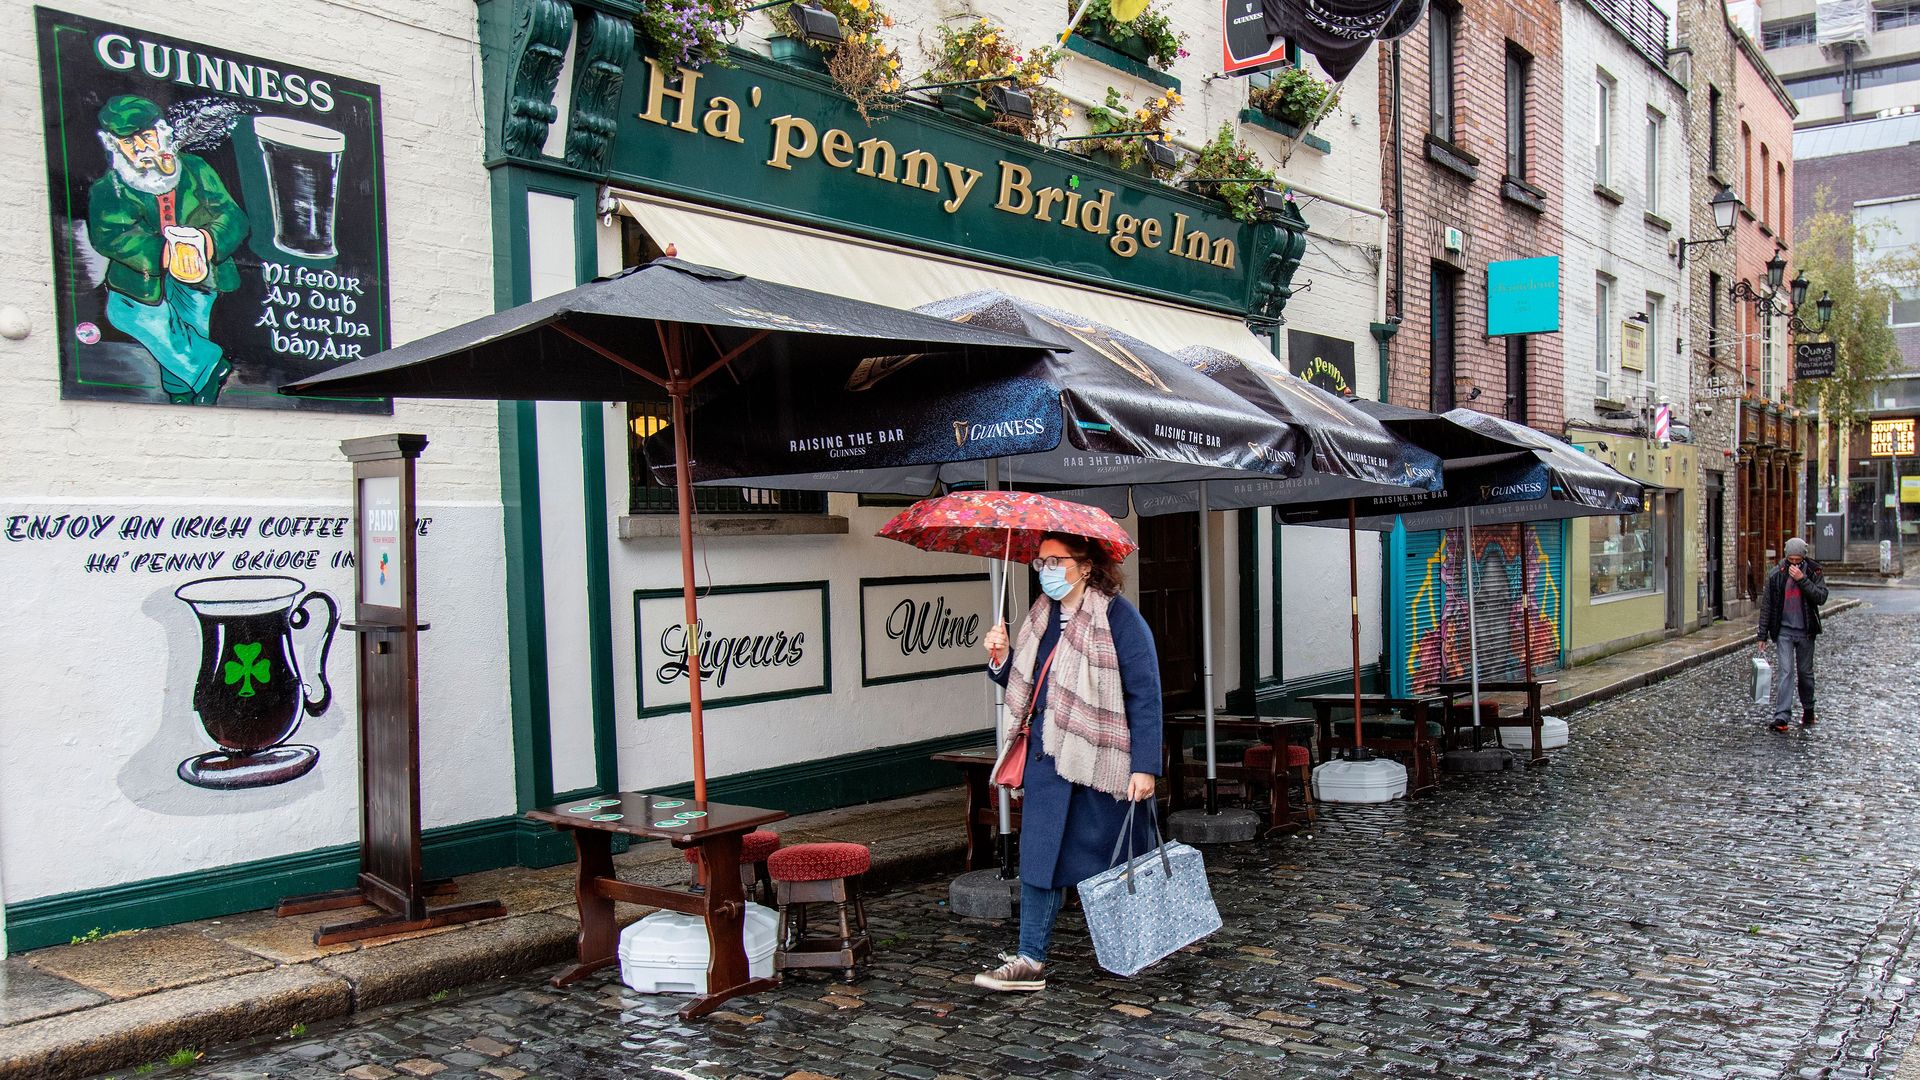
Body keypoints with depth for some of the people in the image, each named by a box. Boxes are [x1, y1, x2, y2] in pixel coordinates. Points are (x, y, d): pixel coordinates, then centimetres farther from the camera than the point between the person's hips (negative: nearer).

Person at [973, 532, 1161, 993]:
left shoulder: (1117, 617, -12)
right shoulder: (1042, 615, 9)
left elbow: (1145, 695, -15)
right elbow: (1026, 685, 18)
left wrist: (1144, 766, -20)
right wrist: (1001, 660, -3)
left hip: (1104, 759, -6)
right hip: (1049, 753, 6)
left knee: (1117, 859, 10)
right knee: (1039, 853, 1)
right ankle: (1030, 960, 7)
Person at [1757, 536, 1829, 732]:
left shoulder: (1814, 572, -1)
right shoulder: (1776, 575, -2)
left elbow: (1821, 597, -14)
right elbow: (1766, 606, 2)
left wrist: (1802, 579, -22)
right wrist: (1763, 635, 1)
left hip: (1806, 631, 1)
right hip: (1784, 630, -1)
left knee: (1805, 672, 12)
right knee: (1785, 671, -10)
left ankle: (1808, 710, 31)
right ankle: (1781, 716, -15)